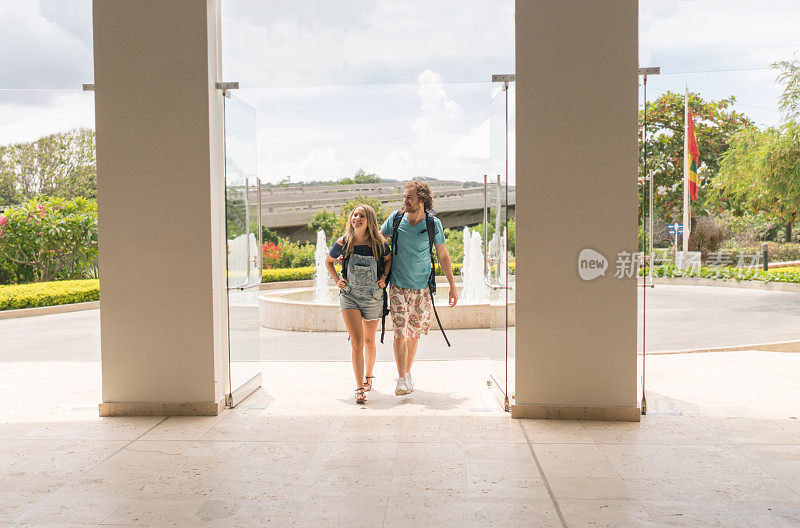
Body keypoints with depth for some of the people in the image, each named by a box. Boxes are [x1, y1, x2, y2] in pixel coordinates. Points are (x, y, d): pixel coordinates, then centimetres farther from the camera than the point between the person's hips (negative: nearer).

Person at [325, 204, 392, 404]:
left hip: (373, 297, 1)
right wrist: (336, 280, 0)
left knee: (369, 341, 15)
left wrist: (384, 277, 1)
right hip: (349, 296, -1)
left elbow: (389, 259, 15)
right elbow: (328, 261, 12)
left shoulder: (379, 244, -6)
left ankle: (368, 377, 39)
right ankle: (359, 389, -13)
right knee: (357, 341, -13)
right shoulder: (343, 243, -6)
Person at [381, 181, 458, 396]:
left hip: (422, 287, 1)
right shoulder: (396, 218, -3)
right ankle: (401, 379, -3)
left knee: (414, 334, 10)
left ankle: (407, 373, 28)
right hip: (398, 285, 0)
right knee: (400, 333, -8)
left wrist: (453, 287, 5)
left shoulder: (433, 224, -4)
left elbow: (443, 256, 4)